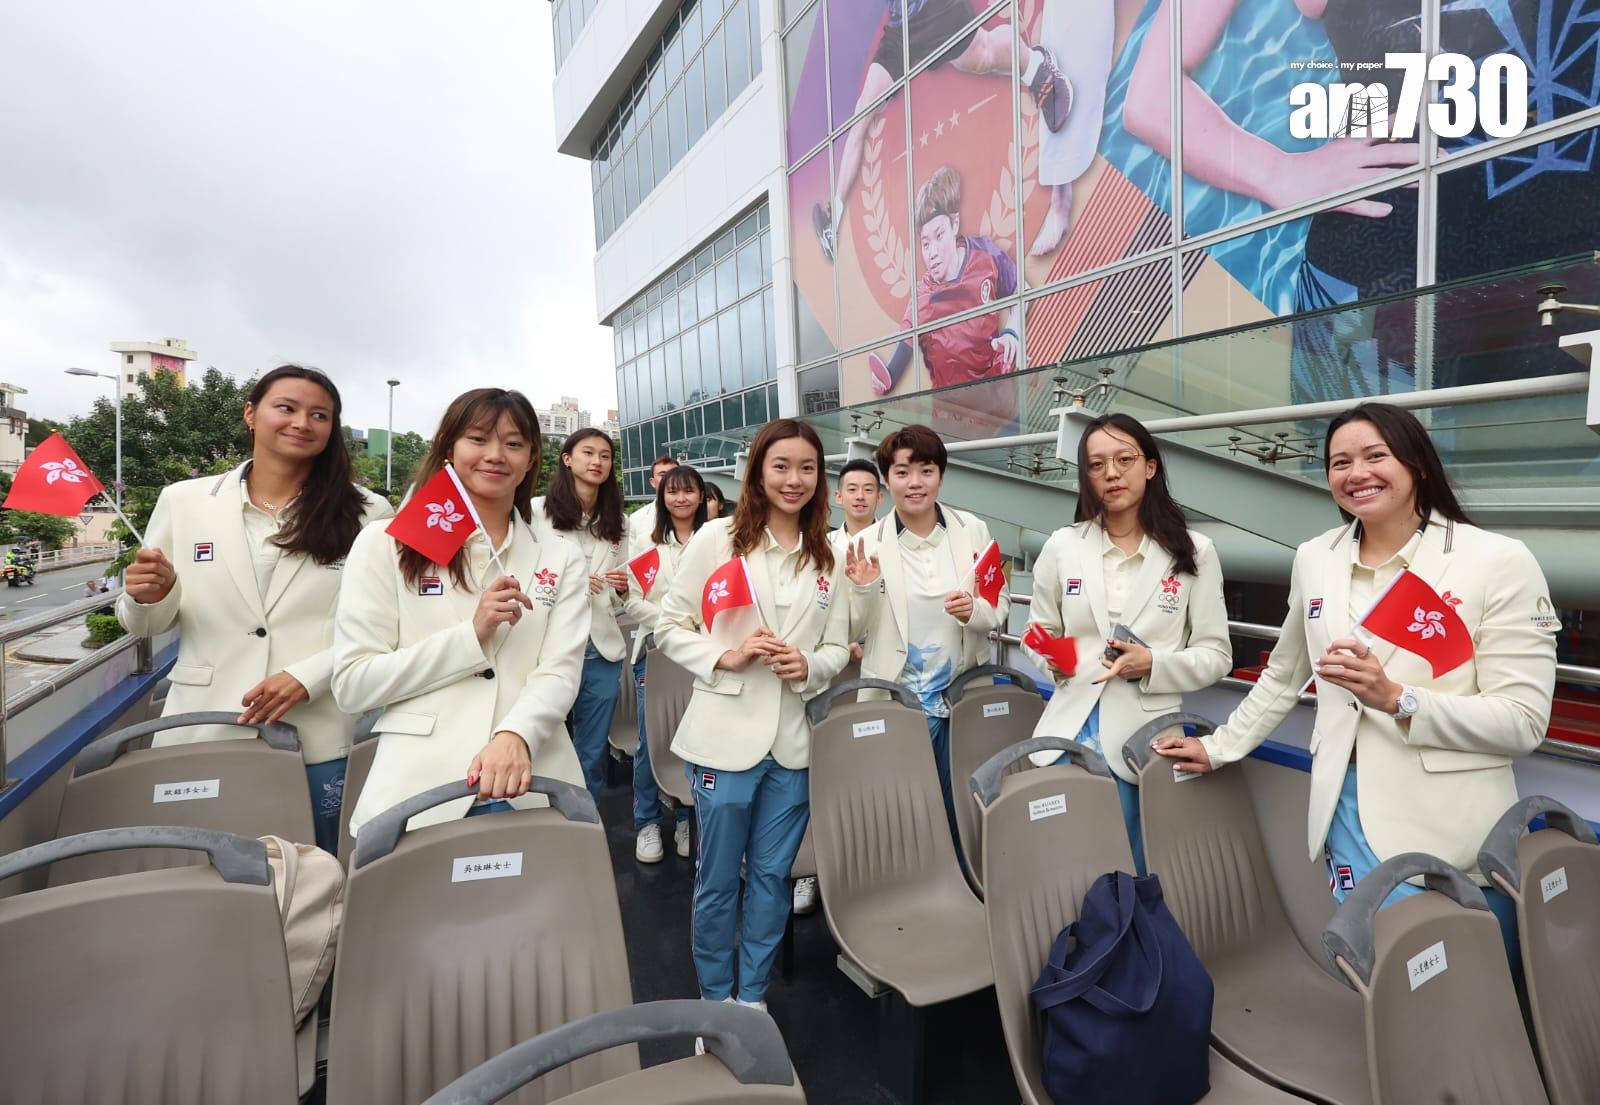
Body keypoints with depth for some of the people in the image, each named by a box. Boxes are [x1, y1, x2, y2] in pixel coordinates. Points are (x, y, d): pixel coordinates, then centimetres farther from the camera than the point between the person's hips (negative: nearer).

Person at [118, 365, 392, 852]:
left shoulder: (365, 514, -2)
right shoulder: (183, 500, 5)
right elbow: (146, 625, 11)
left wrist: (308, 677, -16)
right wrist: (149, 596, -10)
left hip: (317, 741, -1)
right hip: (202, 734, 2)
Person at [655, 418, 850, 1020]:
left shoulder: (826, 556, 6)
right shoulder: (718, 538, -5)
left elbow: (837, 648, 9)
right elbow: (670, 628, -2)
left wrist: (808, 665, -12)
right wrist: (726, 656, -18)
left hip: (793, 739, 3)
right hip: (726, 734, -3)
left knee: (772, 876, 17)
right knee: (718, 880, 13)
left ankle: (753, 996, 38)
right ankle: (715, 998, 37)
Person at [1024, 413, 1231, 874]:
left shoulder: (1194, 552, 0)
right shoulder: (1062, 546, 3)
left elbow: (1216, 655, 2)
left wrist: (1154, 665, -16)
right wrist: (1052, 658, -10)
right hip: (1070, 734, 1)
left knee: (1132, 872, 11)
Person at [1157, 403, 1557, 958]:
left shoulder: (1499, 560, -7)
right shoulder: (1314, 558, 5)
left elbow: (1523, 723, -10)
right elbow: (1282, 677, 17)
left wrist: (1396, 698, -23)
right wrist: (1219, 748, 17)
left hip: (1453, 831, -3)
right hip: (1349, 811, 3)